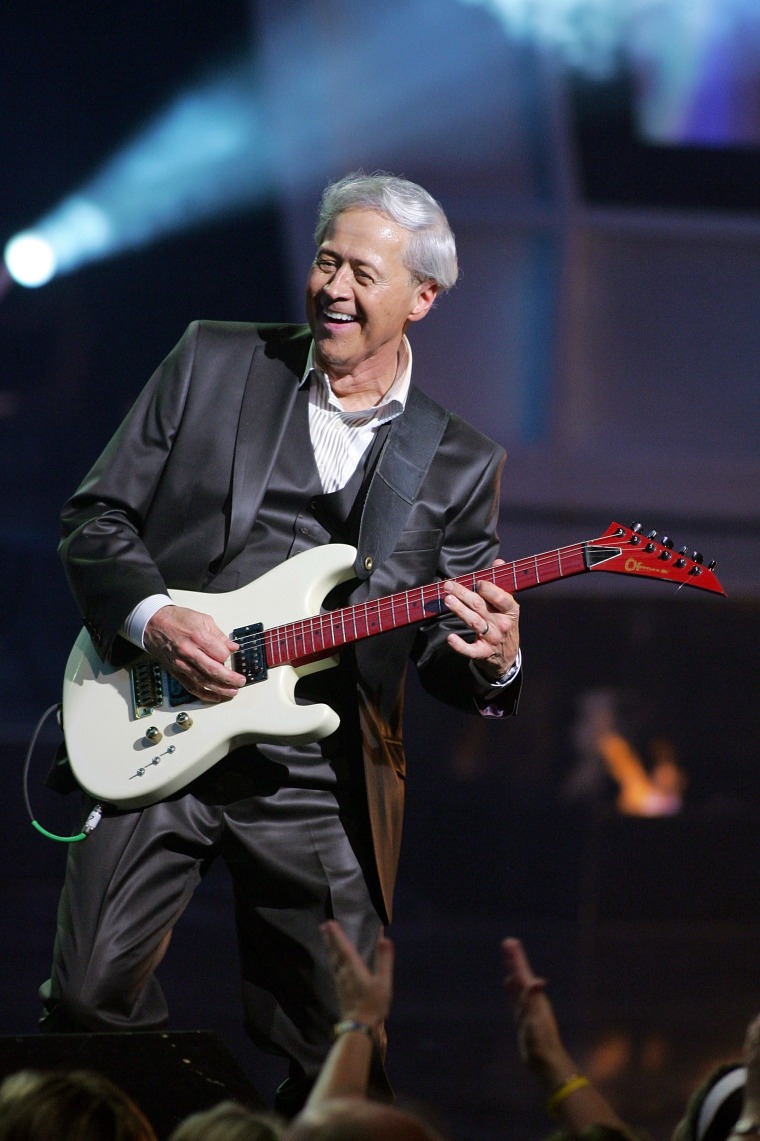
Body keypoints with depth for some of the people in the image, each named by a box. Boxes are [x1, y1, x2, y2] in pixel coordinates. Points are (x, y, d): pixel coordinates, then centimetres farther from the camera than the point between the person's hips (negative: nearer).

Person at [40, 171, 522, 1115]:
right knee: (91, 1001, -11)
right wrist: (152, 617, -11)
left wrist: (492, 664, -13)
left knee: (336, 1054, 2)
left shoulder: (460, 464, 10)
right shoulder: (212, 362, 7)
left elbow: (443, 655, 10)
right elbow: (95, 516, 7)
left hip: (317, 785, 1)